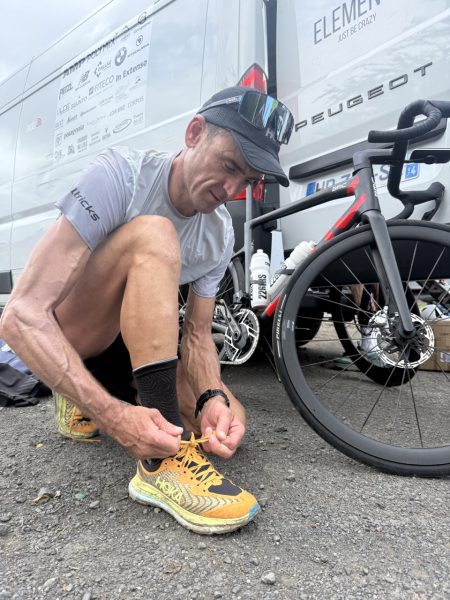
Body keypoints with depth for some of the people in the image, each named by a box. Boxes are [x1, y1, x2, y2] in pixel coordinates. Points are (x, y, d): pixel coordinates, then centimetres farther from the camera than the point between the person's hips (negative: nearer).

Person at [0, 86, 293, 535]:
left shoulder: (221, 236, -6)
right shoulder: (120, 175, -24)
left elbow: (198, 336, -4)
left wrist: (213, 399, -25)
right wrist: (114, 415, -39)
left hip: (126, 349, 6)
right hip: (62, 343, -5)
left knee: (227, 420, -13)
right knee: (153, 237, -30)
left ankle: (82, 405, 9)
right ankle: (162, 461, -31)